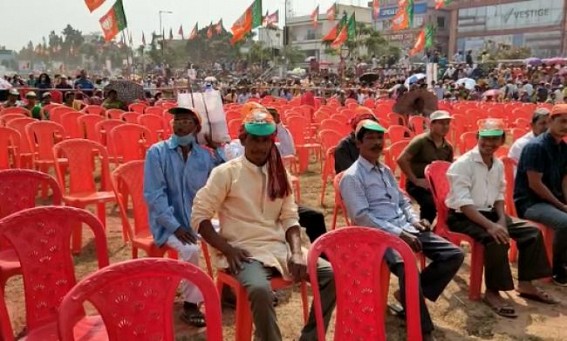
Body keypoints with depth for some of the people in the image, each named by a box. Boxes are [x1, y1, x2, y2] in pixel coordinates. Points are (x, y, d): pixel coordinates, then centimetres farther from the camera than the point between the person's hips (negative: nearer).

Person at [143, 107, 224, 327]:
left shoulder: (205, 156, 4)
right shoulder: (157, 152, -8)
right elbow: (153, 195, -14)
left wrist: (217, 149, -7)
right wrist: (175, 227, -21)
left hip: (197, 219, 5)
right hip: (167, 223, -5)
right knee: (190, 250, -31)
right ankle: (190, 305, -11)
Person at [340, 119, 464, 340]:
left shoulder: (386, 171, 20)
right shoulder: (352, 177, -6)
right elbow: (362, 217, -15)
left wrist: (414, 219, 4)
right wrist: (398, 234, -19)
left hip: (406, 229, 8)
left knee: (454, 255, -4)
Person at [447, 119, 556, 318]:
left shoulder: (498, 165, 7)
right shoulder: (463, 164, -17)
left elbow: (499, 196, 16)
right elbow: (463, 203, -24)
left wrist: (501, 219, -4)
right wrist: (489, 225, -33)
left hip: (489, 213, 8)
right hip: (462, 217, -8)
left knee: (531, 232, 0)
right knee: (497, 239, -32)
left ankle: (525, 284, 13)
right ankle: (492, 292, -16)